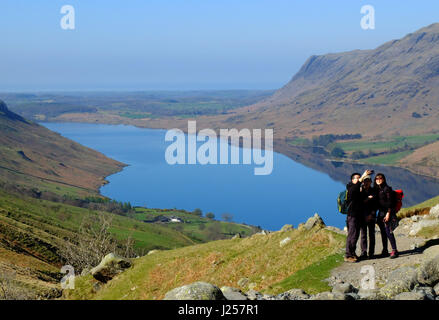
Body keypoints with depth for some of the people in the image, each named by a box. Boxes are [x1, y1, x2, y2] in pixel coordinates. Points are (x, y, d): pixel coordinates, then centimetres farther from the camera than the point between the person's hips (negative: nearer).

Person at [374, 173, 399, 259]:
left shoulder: (387, 189, -7)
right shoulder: (376, 190, 14)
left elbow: (389, 202, -11)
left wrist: (388, 213, -17)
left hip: (387, 213, -7)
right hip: (380, 213, 7)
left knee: (388, 232, -13)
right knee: (383, 232, 9)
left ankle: (394, 251, -11)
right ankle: (385, 251, 14)